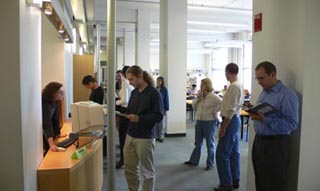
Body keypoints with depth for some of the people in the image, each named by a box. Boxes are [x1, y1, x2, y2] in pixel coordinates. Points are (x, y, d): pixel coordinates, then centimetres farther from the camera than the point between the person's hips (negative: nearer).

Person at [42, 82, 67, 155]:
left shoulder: (55, 102, -7)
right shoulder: (44, 103, -31)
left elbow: (55, 119, 2)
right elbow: (47, 124, -40)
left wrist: (58, 134, 10)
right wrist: (51, 144, -48)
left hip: (44, 133, 7)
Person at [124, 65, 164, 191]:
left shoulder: (154, 93, -11)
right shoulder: (134, 92, 11)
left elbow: (158, 116, -15)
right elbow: (129, 111, 15)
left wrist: (139, 119, -23)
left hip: (145, 138, -7)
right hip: (130, 136, 7)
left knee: (146, 171, 8)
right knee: (129, 168, 17)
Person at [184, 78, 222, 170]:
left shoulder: (213, 96, -14)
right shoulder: (200, 95, 6)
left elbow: (222, 103, -23)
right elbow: (194, 106, 6)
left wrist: (215, 111, -17)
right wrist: (198, 97, -7)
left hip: (210, 122, -6)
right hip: (199, 121, 7)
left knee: (210, 143, 7)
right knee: (198, 143, 16)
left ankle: (210, 164, 20)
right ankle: (194, 161, 28)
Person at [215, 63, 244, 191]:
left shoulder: (233, 86, -18)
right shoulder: (239, 85, 12)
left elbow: (230, 110, -22)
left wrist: (223, 127, -20)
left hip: (230, 121, -10)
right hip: (236, 119, 10)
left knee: (222, 154, -3)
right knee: (234, 152, 16)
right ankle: (235, 180, 26)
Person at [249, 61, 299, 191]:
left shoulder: (287, 94, -16)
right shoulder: (264, 92, 12)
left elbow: (292, 124, -23)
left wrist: (265, 119, -29)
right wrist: (254, 113, 4)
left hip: (275, 144, -8)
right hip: (259, 140, 8)